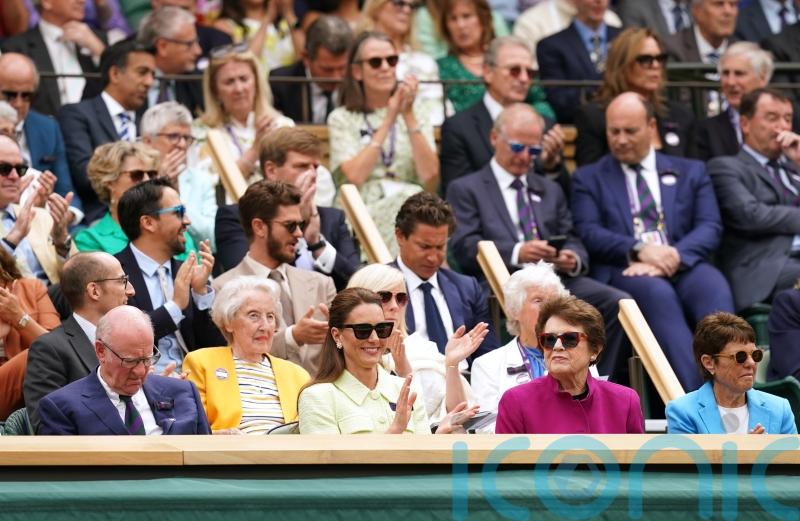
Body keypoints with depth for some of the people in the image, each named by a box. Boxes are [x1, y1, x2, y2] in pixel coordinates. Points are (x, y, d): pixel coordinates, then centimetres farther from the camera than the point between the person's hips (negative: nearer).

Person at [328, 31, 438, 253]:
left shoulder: (416, 112, 18)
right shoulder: (342, 119, 12)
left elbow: (430, 178, 2)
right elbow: (355, 176, -7)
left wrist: (408, 116, -2)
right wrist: (389, 120, -2)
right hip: (365, 209, -2)